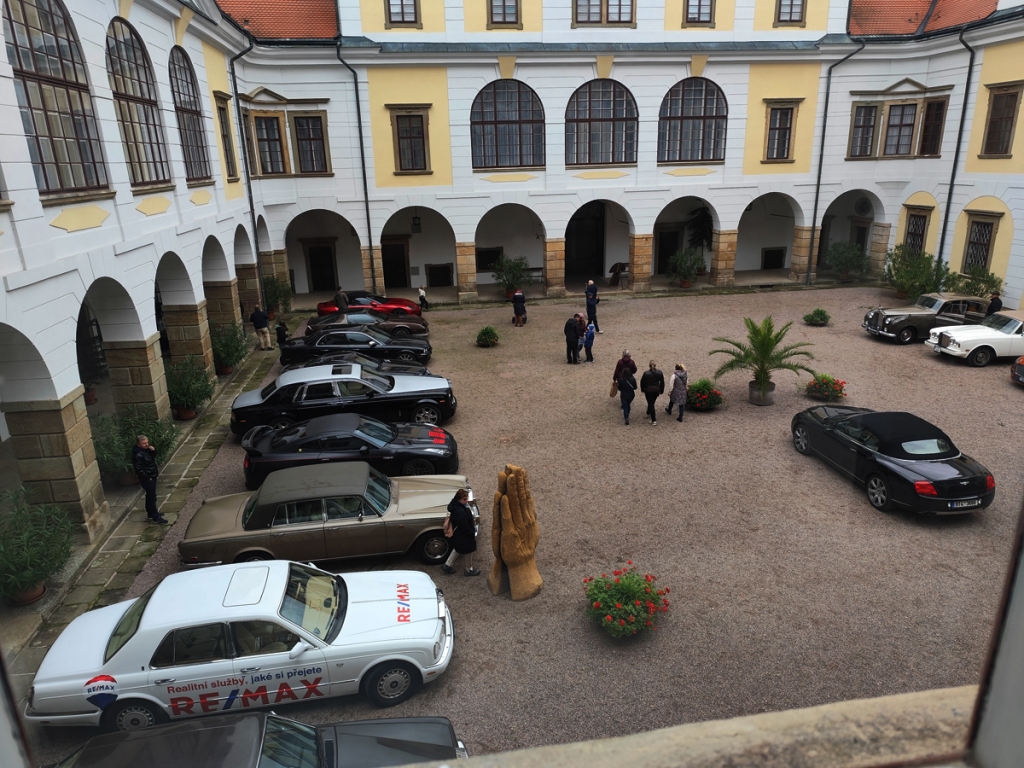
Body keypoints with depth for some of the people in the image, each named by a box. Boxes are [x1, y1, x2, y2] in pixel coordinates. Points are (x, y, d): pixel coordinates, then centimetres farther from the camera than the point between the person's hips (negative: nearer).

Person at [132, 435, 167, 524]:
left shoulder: (146, 449, 1)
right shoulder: (138, 455, -26)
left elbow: (153, 457, 15)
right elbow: (139, 469, -26)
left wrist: (153, 451, -7)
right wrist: (147, 478, -19)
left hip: (152, 476, 10)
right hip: (147, 478, -10)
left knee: (150, 495, 21)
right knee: (152, 497, -4)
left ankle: (150, 513, 35)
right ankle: (156, 517, 2)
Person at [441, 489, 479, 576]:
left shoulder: (455, 504, -9)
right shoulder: (460, 512, -39)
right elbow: (464, 527, -29)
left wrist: (472, 522, 6)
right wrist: (473, 533, -14)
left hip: (457, 534, 9)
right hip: (464, 536, -9)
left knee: (457, 549, 30)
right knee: (469, 551, 15)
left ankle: (447, 565, 42)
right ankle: (469, 570, 38)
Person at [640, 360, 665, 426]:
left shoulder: (646, 373, -16)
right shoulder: (660, 373, -6)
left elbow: (642, 382, -6)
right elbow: (662, 383, 2)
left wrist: (643, 390, 10)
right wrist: (661, 391, 13)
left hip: (648, 391, -4)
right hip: (656, 390, 4)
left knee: (651, 404, 1)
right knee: (652, 402, 24)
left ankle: (654, 420, -3)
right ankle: (649, 414, 44)